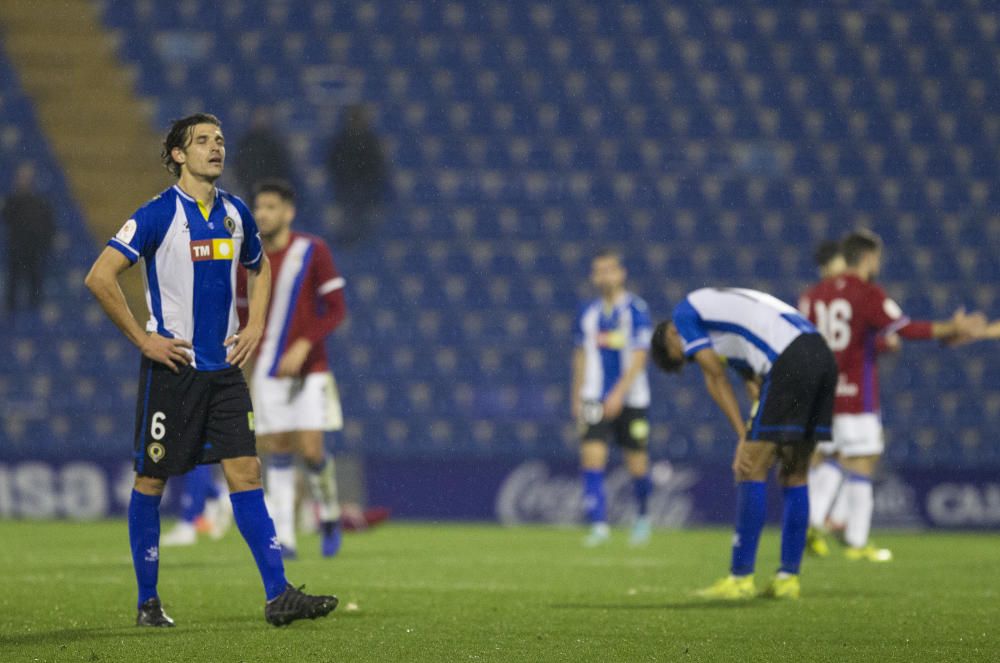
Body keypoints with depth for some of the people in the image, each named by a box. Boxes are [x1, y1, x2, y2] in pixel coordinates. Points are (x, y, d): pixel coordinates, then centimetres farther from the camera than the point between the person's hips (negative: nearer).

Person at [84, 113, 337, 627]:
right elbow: (100, 277, -14)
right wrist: (142, 338, -12)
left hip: (224, 367, 5)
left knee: (245, 473, -3)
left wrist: (255, 327, 13)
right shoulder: (158, 214, -10)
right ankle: (147, 601, 13)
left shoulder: (235, 213, 8)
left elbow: (259, 268, 28)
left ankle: (278, 595, -7)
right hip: (171, 367, -5)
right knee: (151, 480, 3)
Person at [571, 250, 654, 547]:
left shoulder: (636, 310, -7)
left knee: (637, 464, 4)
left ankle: (643, 516, 31)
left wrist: (619, 394, -21)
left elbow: (639, 357, -12)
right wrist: (577, 397, 16)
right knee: (592, 457, -13)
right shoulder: (588, 313, 7)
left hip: (631, 398, -3)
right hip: (595, 399, 3)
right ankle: (599, 525, -12)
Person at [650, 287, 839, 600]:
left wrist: (744, 439, 3)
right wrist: (757, 442, 19)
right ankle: (788, 577, 16)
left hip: (790, 361, -9)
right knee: (795, 474, 14)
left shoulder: (684, 314, 12)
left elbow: (716, 379, 4)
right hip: (822, 354, 9)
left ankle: (741, 577, 1)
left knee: (753, 470, -2)